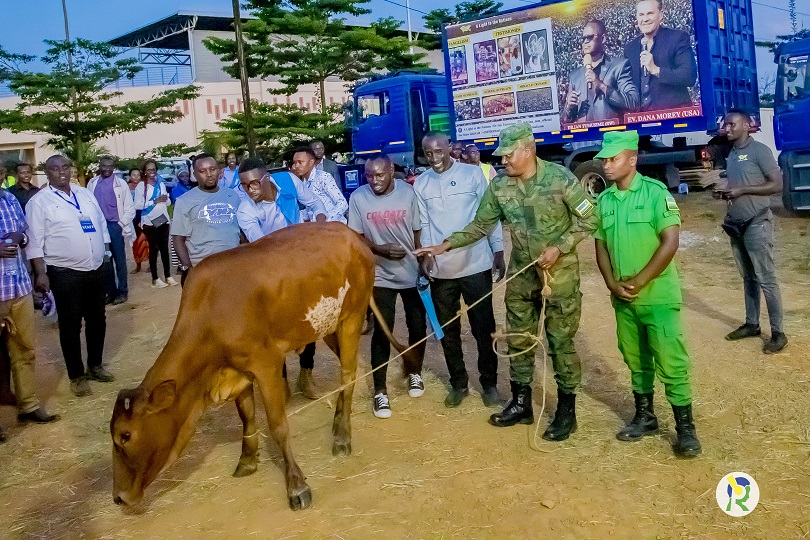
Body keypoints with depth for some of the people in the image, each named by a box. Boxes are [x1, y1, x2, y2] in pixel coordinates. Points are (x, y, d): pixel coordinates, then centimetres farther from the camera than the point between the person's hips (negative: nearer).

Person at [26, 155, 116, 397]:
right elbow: (35, 241, -9)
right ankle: (77, 375, 17)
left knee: (97, 320, 15)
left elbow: (102, 225, 16)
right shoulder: (39, 201, -6)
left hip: (96, 269, 5)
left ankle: (95, 365, 32)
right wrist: (41, 273, -14)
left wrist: (105, 255, 12)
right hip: (65, 274, -5)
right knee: (71, 325, 4)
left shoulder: (85, 193, 10)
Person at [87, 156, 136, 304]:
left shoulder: (121, 184, -1)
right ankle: (110, 291, 18)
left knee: (119, 260, 3)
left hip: (115, 226, -3)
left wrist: (121, 224, -7)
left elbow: (130, 208, -1)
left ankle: (122, 291, 13)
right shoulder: (92, 184, 7)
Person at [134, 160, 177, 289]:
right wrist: (154, 201, -17)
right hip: (150, 222, -4)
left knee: (165, 248, 5)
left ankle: (168, 276, 13)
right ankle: (155, 279, 6)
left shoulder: (161, 183, 11)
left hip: (163, 220, 4)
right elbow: (138, 205, -13)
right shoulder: (141, 186, -4)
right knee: (154, 249, 0)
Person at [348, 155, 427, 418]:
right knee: (382, 331, -1)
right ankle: (380, 391, 10)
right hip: (380, 275, -1)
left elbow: (418, 232, -2)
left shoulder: (407, 193, -9)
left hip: (412, 272, 1)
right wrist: (381, 249, -20)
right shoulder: (358, 197, -10)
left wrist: (425, 263, -4)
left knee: (418, 326, 11)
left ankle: (414, 372, 38)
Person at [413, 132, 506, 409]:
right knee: (448, 331, 12)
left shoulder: (472, 173, -3)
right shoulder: (421, 183, 5)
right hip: (440, 269, 3)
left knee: (484, 328, 6)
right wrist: (426, 254, -10)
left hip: (476, 265, -3)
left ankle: (489, 383, 20)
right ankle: (458, 383, 26)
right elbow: (424, 223, 6)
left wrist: (498, 252, -2)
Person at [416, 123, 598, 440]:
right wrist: (446, 245, -6)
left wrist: (559, 247, -18)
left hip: (560, 274, -5)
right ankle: (521, 404, 29)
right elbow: (481, 226, 4)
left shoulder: (560, 179, -16)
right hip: (520, 274, 5)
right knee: (518, 340, 13)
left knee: (560, 342, 3)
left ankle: (567, 411, 18)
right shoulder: (499, 185, -4)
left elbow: (588, 220, -9)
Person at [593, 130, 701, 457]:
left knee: (670, 362, -3)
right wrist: (613, 284, -3)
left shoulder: (655, 192, -10)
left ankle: (685, 427, 8)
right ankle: (645, 416, 31)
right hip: (623, 298, 5)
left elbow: (670, 242, -15)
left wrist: (639, 281, -17)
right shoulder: (604, 200, 5)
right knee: (636, 360, 16)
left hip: (658, 296, -5)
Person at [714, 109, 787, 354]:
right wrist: (724, 193, 4)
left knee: (766, 279, -5)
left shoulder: (759, 150, -10)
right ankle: (751, 324, 23)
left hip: (756, 224, -8)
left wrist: (741, 191, -18)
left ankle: (778, 333, 0)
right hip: (736, 225, 8)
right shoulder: (731, 154, 14)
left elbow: (777, 185, -14)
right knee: (748, 278, 15)